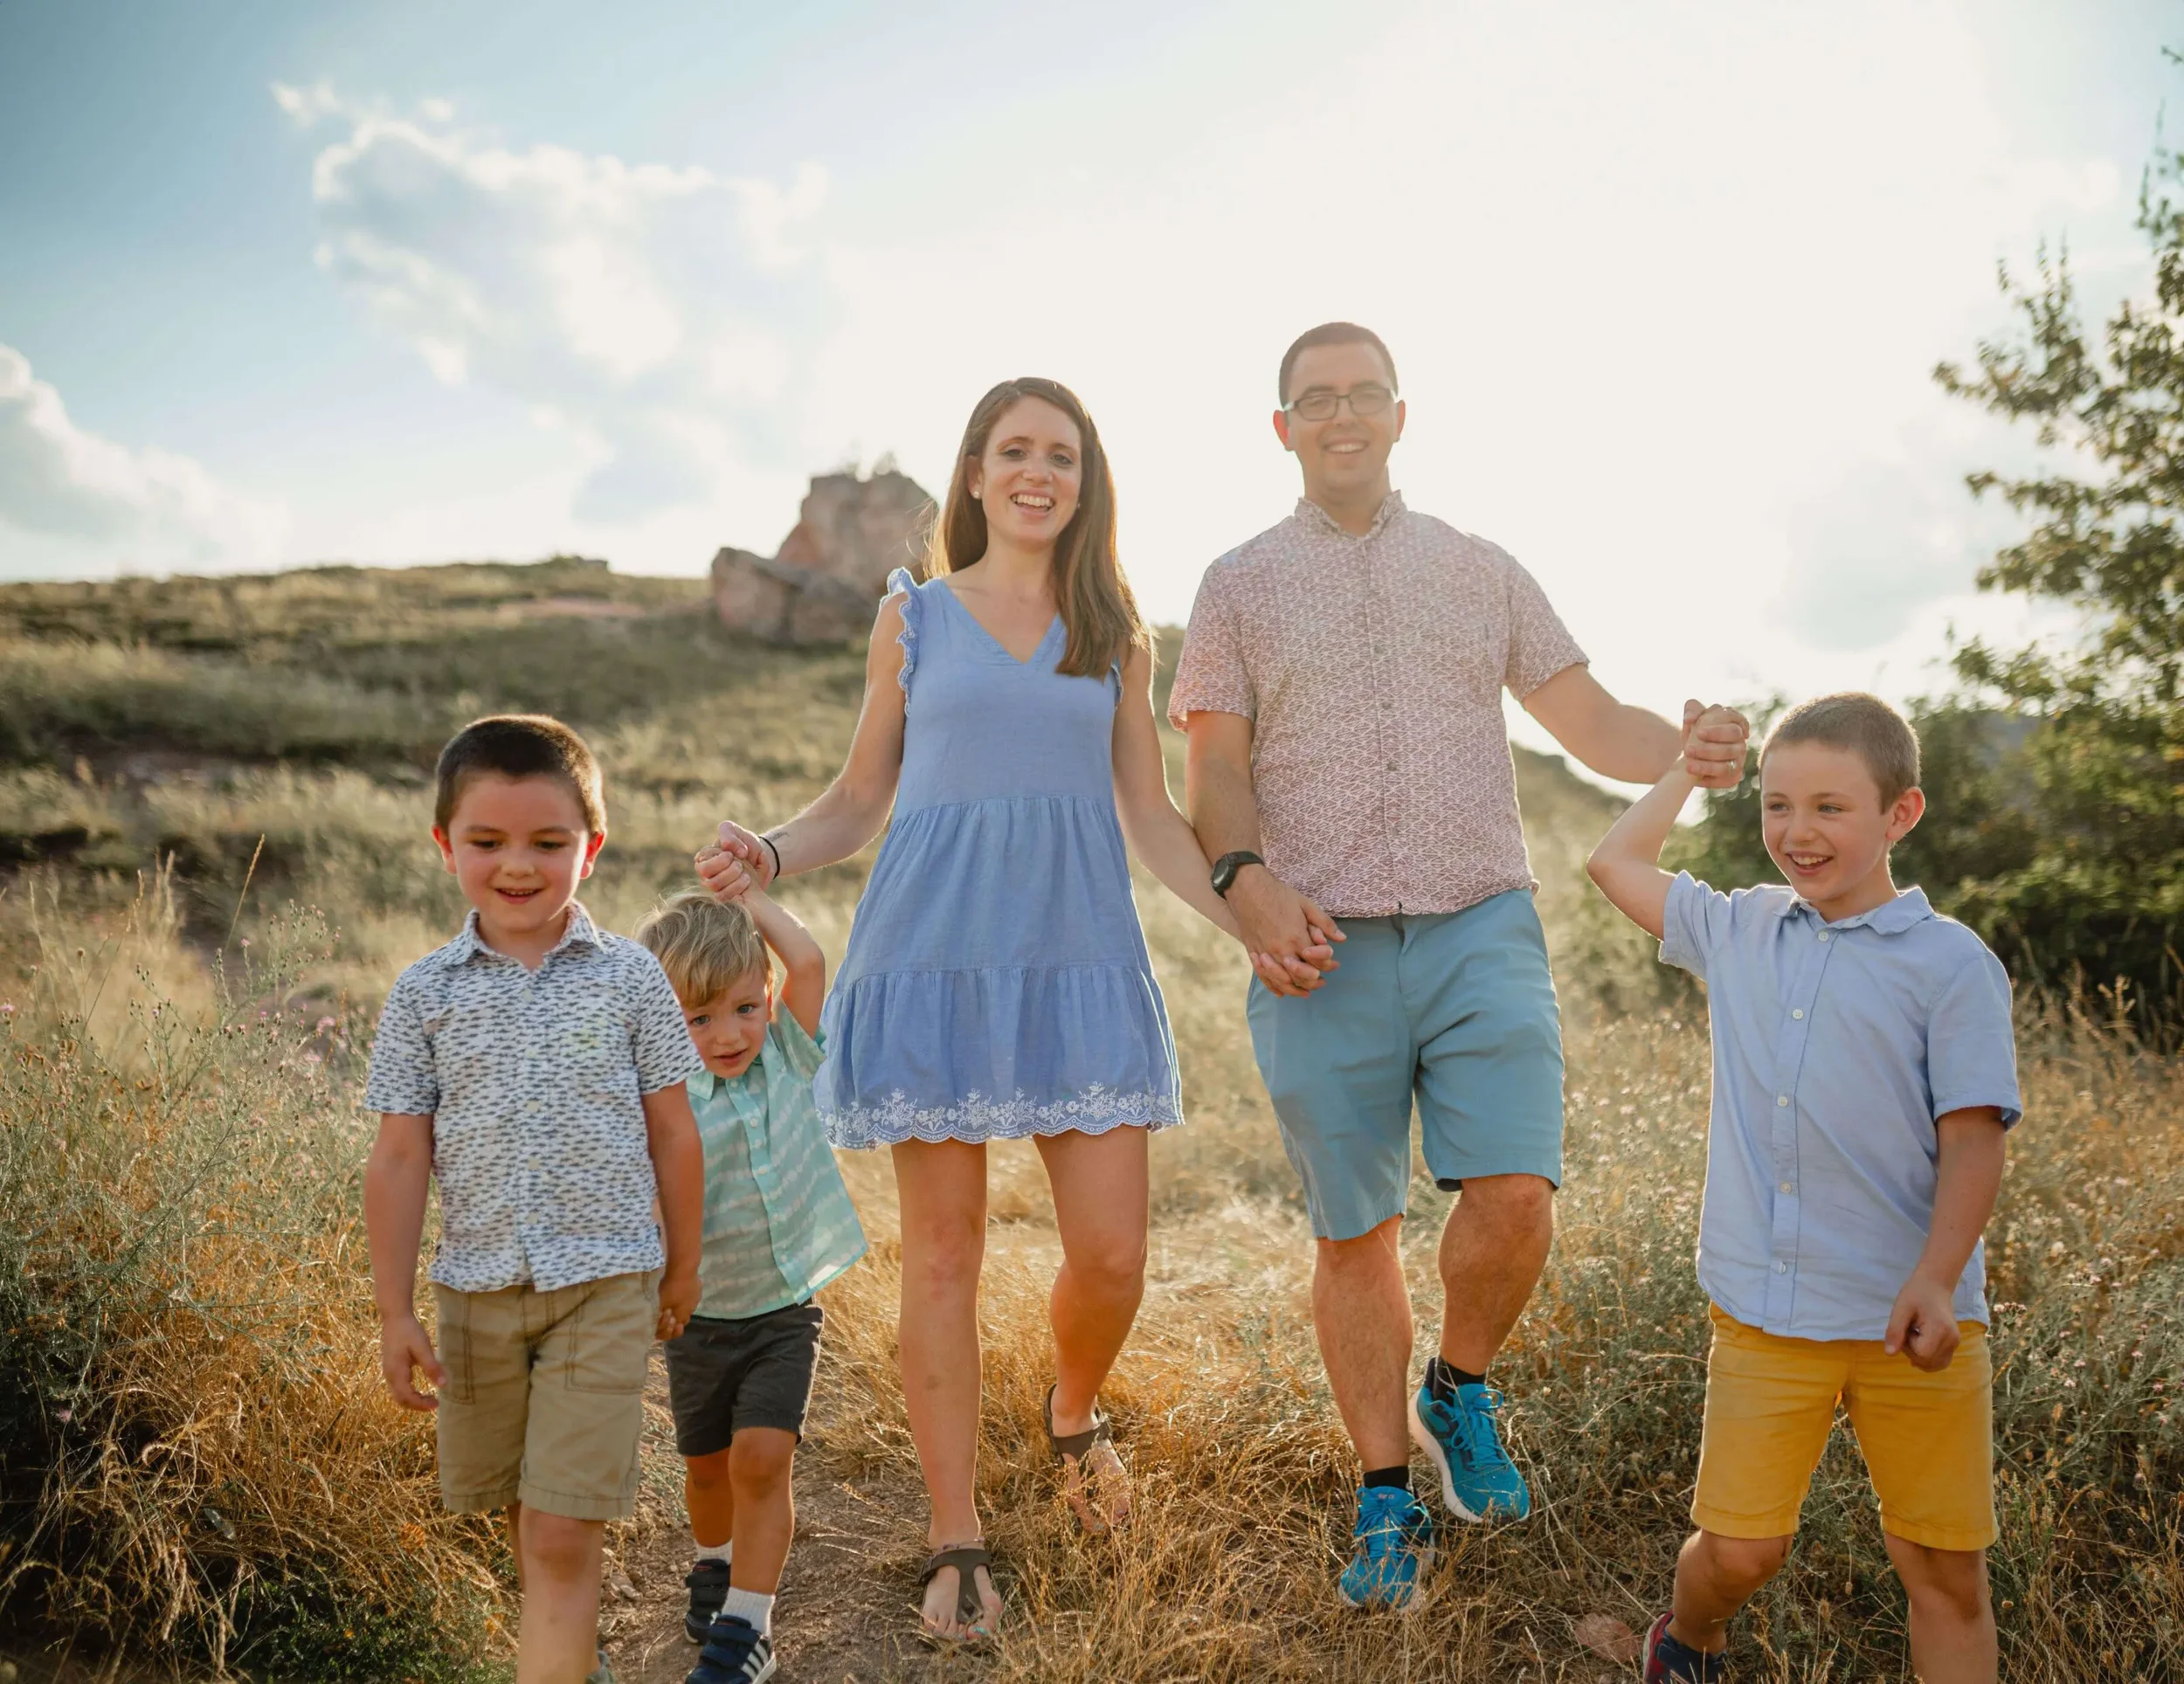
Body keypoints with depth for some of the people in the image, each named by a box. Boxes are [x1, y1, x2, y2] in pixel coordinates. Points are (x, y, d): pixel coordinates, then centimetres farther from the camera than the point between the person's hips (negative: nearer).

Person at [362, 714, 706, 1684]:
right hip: (476, 1288, 3)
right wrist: (394, 1311, 0)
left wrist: (683, 1266, 8)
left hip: (605, 1285, -3)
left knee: (561, 1538, -6)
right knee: (522, 1517, 19)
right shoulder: (427, 992, -1)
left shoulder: (629, 977, -5)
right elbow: (401, 1156, 0)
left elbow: (672, 1132, 3)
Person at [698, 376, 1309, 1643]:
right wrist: (770, 856, -9)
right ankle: (959, 1544, 17)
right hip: (933, 954, -1)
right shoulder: (914, 616, 9)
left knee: (1113, 1254, -2)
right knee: (944, 1254, 3)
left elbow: (1152, 816, 12)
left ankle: (1076, 1412, 33)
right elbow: (861, 798, 11)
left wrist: (1252, 924, 0)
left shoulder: (1115, 634, 12)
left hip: (1079, 958, 1)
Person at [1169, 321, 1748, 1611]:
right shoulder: (1241, 585, 11)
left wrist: (1685, 753, -9)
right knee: (1354, 1235, 4)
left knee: (1515, 1199, -13)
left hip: (1480, 929, 1)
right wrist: (1249, 880, -14)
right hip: (1321, 949, 0)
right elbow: (1215, 767, 5)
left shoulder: (1479, 570, 14)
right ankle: (1390, 1503, 20)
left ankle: (1461, 1390, 18)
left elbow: (1590, 721, 12)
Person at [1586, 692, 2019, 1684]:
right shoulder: (1738, 932, 9)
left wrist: (1934, 1281, -19)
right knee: (1738, 1547, 3)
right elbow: (1615, 864, 22)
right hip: (1762, 1316, 2)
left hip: (1911, 1323, -2)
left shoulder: (1950, 963, -4)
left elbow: (1973, 1139, -7)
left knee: (1947, 1572, 6)